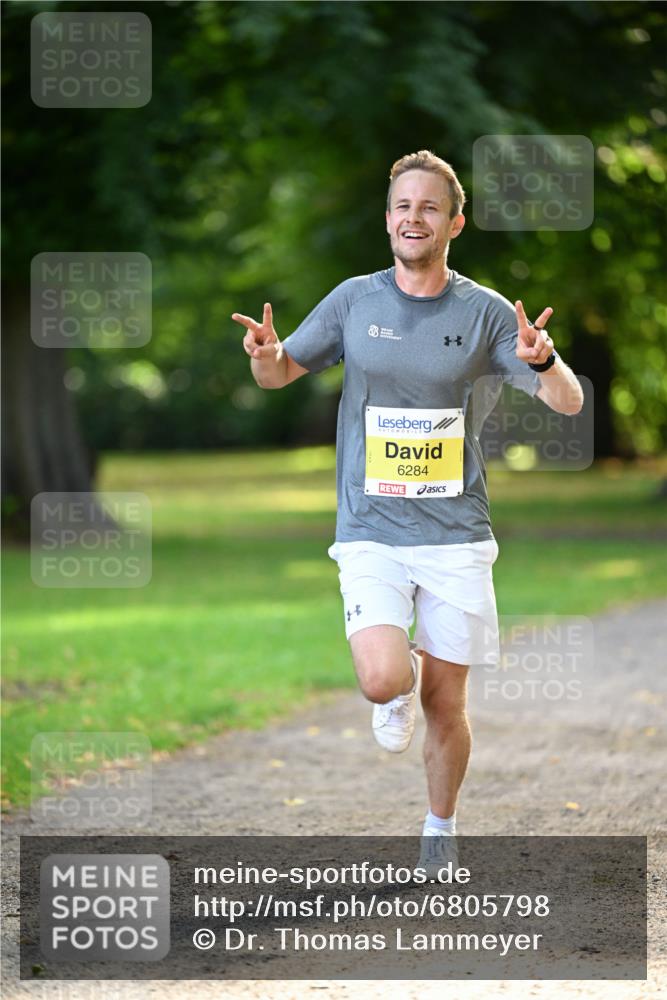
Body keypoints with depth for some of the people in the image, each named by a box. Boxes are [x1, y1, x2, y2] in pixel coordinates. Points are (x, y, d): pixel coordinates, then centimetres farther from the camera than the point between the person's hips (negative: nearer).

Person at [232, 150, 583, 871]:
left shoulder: (485, 312, 0)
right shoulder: (355, 300, 3)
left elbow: (569, 403, -3)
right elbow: (282, 373, 14)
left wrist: (542, 361, -26)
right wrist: (266, 355, -11)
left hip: (456, 537, 0)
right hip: (371, 534, 0)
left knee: (445, 709, 5)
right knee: (383, 680, -21)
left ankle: (440, 832, 30)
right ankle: (401, 681, 16)